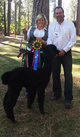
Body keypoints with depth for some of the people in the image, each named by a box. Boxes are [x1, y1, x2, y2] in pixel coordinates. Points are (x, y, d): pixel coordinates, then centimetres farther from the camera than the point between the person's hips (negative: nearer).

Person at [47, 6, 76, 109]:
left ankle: (68, 98, 3)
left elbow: (73, 40, -5)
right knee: (55, 74, 11)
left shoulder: (70, 24, -1)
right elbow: (49, 39, 3)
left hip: (66, 53, -3)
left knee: (68, 76, -4)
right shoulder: (51, 25, 6)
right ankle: (57, 94, 27)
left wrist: (64, 50, -12)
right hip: (55, 53, 3)